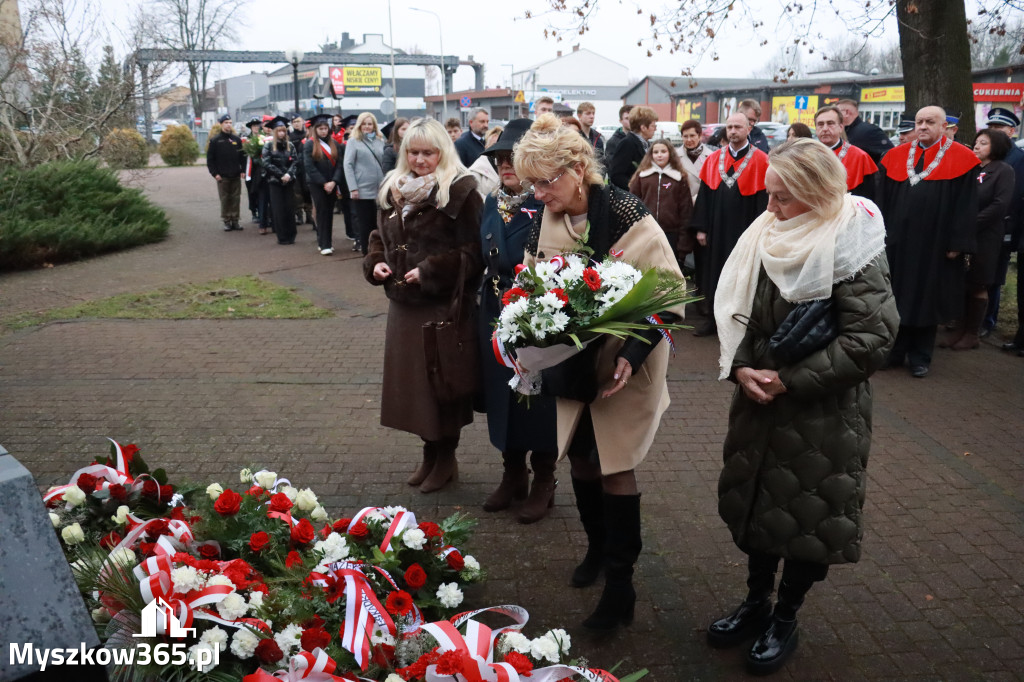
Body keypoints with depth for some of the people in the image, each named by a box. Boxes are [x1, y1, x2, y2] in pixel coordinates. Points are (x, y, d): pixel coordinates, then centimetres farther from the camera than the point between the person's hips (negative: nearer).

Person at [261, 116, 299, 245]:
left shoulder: (290, 145, 9)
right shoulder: (268, 146, 1)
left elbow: (295, 162, 3)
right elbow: (267, 164, -6)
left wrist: (289, 174, -13)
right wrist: (281, 175, -13)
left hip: (288, 181, 2)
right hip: (274, 182, -2)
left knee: (290, 209, 1)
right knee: (278, 210, -2)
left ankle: (291, 236, 11)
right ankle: (282, 237, 4)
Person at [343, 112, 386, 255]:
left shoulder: (380, 141, 12)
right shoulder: (353, 141, 1)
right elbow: (348, 165, -5)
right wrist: (353, 188, -13)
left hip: (379, 190, 4)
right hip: (362, 190, -3)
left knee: (377, 223, 6)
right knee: (365, 224, 2)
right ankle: (366, 252, 11)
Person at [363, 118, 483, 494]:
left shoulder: (460, 191, -10)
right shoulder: (394, 190, 12)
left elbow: (473, 251, -14)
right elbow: (380, 236, 22)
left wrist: (430, 271, -20)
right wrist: (375, 262, 3)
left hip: (444, 304, -7)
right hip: (403, 303, 7)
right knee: (410, 376, 13)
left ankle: (446, 456, 21)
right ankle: (429, 451, 30)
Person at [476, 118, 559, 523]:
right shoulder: (492, 203, 9)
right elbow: (485, 255, 11)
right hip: (496, 315, 6)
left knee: (538, 397, 6)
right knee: (502, 394, 14)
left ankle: (543, 482, 23)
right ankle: (513, 475, 31)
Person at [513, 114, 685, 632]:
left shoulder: (625, 215, -20)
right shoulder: (542, 220, -1)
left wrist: (632, 354, -27)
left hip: (624, 362, -6)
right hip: (571, 362, 6)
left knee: (614, 466, -1)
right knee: (579, 457, 15)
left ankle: (621, 585, 15)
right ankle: (598, 547, 39)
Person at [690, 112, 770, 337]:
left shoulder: (760, 160, -5)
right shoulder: (713, 159, 6)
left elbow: (764, 199, -7)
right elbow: (704, 194, 6)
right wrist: (700, 228, 2)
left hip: (744, 231, -4)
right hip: (716, 230, 4)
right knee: (714, 274, 11)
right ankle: (714, 318, 23)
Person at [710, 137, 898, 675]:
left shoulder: (852, 247, -16)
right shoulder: (766, 234, 0)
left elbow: (870, 340, -20)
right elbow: (735, 309, 6)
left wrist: (789, 380, -19)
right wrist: (740, 367, -11)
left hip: (823, 414, -5)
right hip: (760, 401, 5)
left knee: (807, 514, 8)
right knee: (758, 501, 16)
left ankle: (785, 619, 30)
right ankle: (756, 602, 38)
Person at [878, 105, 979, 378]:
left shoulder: (961, 159, -3)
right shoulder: (896, 156, 7)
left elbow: (966, 205, -5)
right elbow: (884, 199, 7)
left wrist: (958, 243, -10)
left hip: (935, 244, -3)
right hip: (898, 241, 3)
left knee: (926, 299, 6)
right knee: (895, 297, 8)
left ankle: (920, 358, 18)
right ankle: (894, 352, 20)